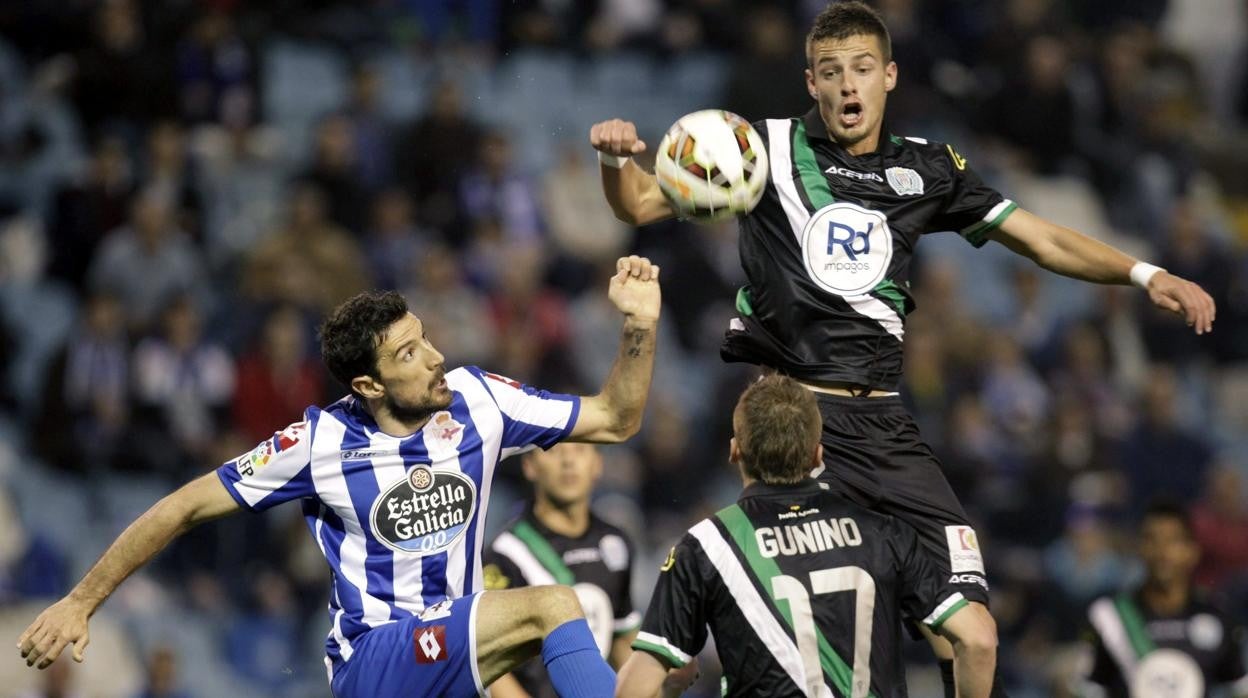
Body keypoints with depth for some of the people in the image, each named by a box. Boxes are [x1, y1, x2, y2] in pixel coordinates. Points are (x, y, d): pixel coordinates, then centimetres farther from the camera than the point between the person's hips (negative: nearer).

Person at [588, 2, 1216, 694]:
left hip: (880, 421, 3)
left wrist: (1144, 274, 1)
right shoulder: (767, 148, 4)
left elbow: (1043, 240, 14)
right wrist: (617, 159, -17)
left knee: (967, 614, -8)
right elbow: (640, 204, 5)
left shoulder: (927, 169, 12)